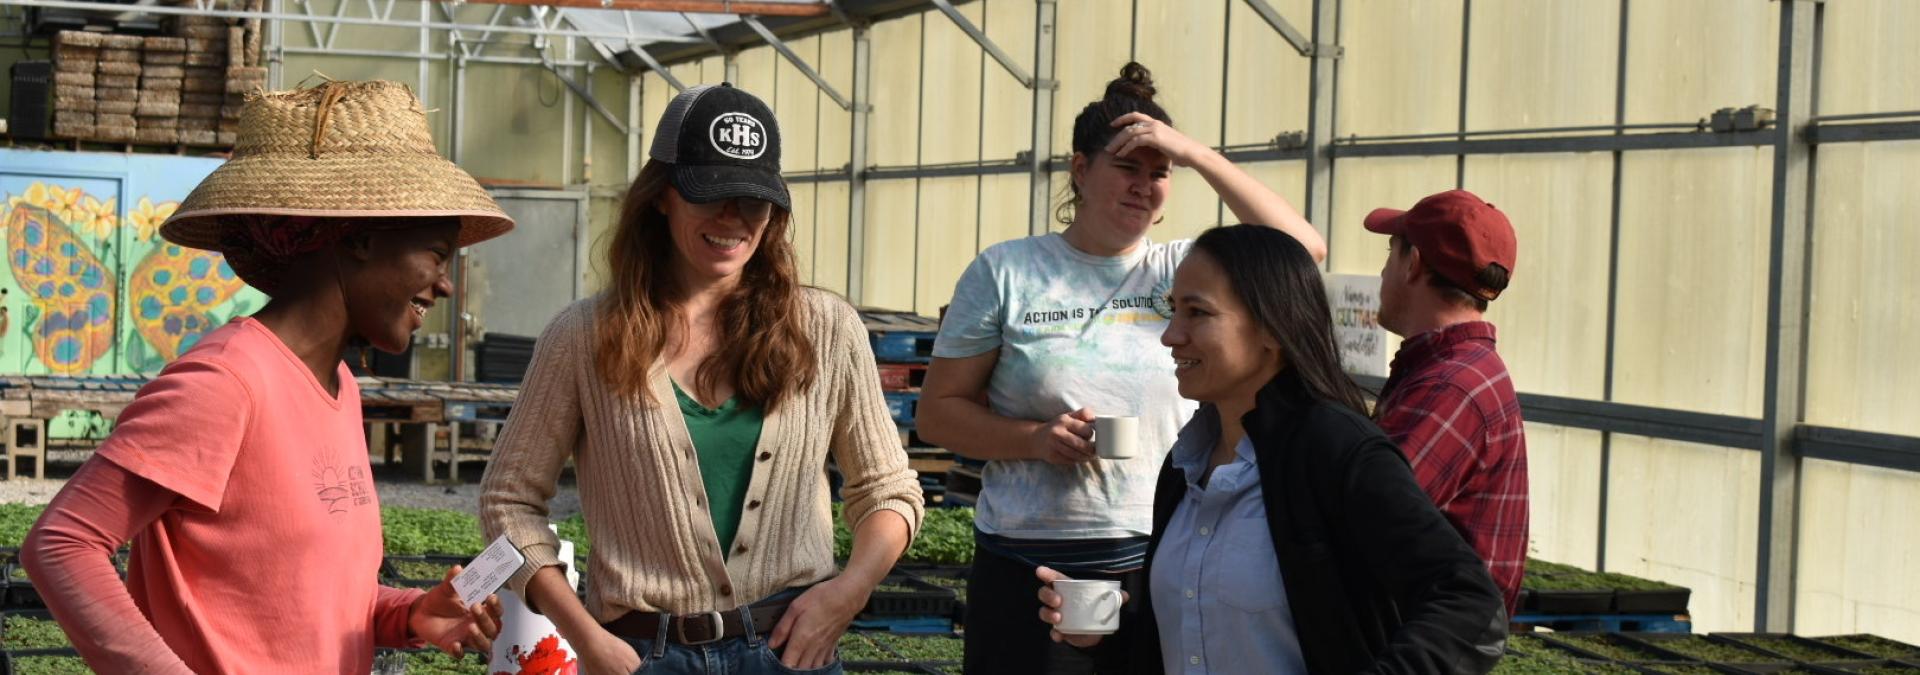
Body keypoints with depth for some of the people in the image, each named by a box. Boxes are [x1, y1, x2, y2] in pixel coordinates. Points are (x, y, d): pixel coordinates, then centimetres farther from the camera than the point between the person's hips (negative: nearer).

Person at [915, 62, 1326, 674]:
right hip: (1026, 570, -1)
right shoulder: (1005, 272, 2)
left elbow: (1302, 251, -8)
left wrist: (1198, 155, -10)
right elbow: (938, 412, 3)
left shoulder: (1184, 272, 5)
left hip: (1159, 562, 1)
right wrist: (1036, 438, -14)